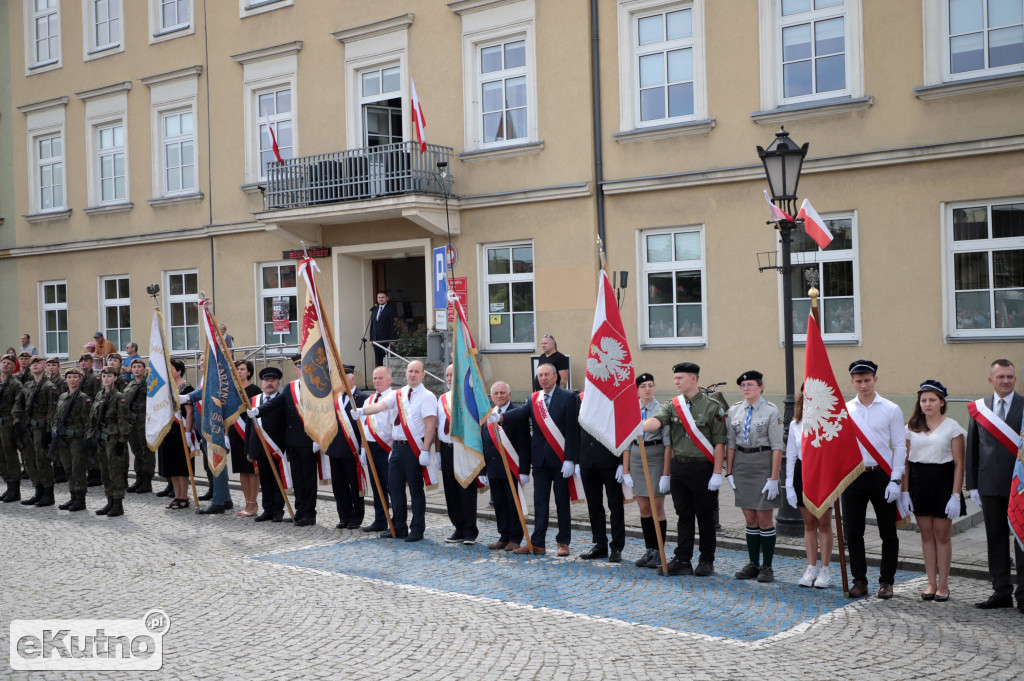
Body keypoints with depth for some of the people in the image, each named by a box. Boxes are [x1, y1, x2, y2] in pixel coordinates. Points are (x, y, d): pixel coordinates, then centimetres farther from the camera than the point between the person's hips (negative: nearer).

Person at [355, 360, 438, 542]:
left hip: (414, 448, -6)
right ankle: (399, 528, 21)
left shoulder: (427, 397, -6)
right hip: (397, 446, 6)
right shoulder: (398, 395, 12)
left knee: (416, 489, 1)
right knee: (394, 487, 10)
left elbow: (430, 426, -13)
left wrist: (425, 451, -20)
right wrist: (362, 410, -25)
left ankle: (417, 530, 10)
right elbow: (380, 405, -5)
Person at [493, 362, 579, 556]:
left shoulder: (568, 398, -3)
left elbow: (572, 430, -8)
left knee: (562, 502, 5)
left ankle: (563, 542, 13)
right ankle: (537, 543, 11)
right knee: (540, 502, 7)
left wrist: (569, 459, -14)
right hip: (540, 458, 4)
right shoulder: (533, 399, 9)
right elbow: (521, 413, -10)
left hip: (560, 458, -4)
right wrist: (500, 417, -31)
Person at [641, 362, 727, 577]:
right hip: (679, 467, 4)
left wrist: (717, 473, -10)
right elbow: (656, 421, -10)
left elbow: (719, 443, -5)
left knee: (705, 516, 5)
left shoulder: (712, 407, -4)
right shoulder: (672, 405, 8)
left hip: (702, 468, -4)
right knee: (684, 515, 7)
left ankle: (707, 561, 16)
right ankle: (682, 561, 11)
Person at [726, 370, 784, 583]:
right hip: (741, 464, 4)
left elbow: (777, 447, -10)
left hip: (763, 463, -4)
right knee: (750, 519, 10)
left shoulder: (771, 411, -7)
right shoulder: (734, 410, 7)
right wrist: (729, 472, 6)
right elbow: (730, 443, 11)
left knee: (764, 518, -1)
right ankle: (753, 564, 19)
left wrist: (774, 478, -14)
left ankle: (767, 567, 10)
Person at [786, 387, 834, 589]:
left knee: (824, 523, 4)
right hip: (803, 472, 3)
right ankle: (811, 568, 19)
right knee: (809, 523, 10)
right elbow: (790, 455, 9)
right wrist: (789, 484, 6)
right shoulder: (795, 424, 6)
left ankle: (825, 570, 14)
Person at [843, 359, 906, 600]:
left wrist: (895, 480, -8)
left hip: (881, 475, -2)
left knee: (888, 532, 6)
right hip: (852, 475, 2)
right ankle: (859, 580, 16)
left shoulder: (891, 410, 0)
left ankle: (886, 580, 18)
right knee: (852, 532, 4)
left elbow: (900, 447, -1)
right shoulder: (844, 411, 5)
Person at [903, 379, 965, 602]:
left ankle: (943, 585, 11)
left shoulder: (952, 427, -2)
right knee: (926, 533, 7)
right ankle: (931, 583, 15)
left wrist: (956, 495, -11)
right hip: (918, 483, 3)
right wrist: (904, 491, 2)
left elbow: (959, 464, -4)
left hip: (942, 482, -3)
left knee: (942, 534, 1)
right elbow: (906, 460, 8)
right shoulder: (912, 427, 8)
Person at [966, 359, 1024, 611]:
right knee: (996, 540, 9)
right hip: (990, 484, 3)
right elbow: (972, 449, 9)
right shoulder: (979, 408, 7)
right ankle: (1001, 592, 18)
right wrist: (972, 485, 5)